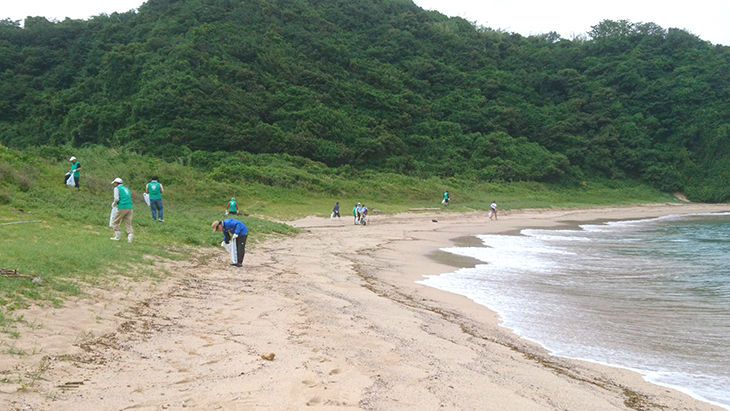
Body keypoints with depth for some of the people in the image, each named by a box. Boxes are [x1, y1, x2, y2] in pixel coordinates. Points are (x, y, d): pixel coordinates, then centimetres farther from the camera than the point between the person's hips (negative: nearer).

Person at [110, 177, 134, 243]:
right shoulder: (126, 189, 25)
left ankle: (117, 236, 9)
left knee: (115, 222, 9)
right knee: (128, 223, 4)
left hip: (122, 208, -6)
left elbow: (116, 199, -7)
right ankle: (130, 237, -12)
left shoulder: (117, 188, 5)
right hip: (129, 207, 6)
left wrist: (114, 204, 13)